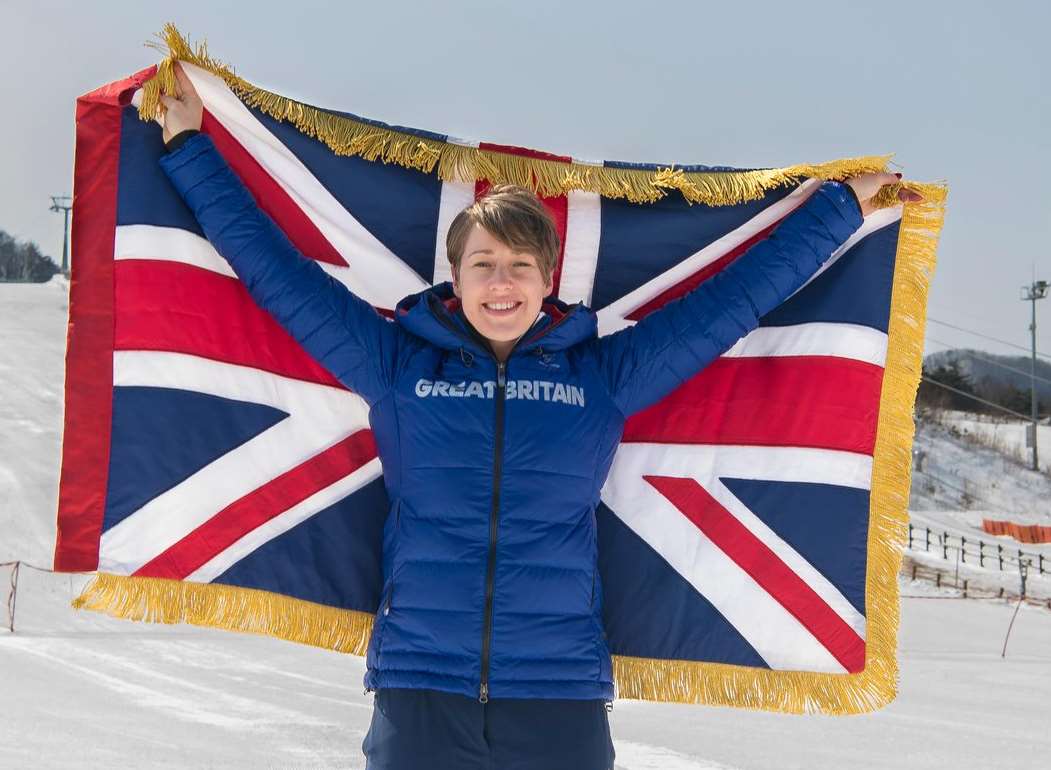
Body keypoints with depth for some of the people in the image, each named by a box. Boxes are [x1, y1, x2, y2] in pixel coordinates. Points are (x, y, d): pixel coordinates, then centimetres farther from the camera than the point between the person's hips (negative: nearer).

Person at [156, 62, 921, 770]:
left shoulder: (603, 375, 6)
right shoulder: (396, 363, 6)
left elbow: (739, 295, 14)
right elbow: (275, 268, 11)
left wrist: (842, 206, 20)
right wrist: (191, 147, 15)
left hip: (561, 694, 0)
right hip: (418, 687, 0)